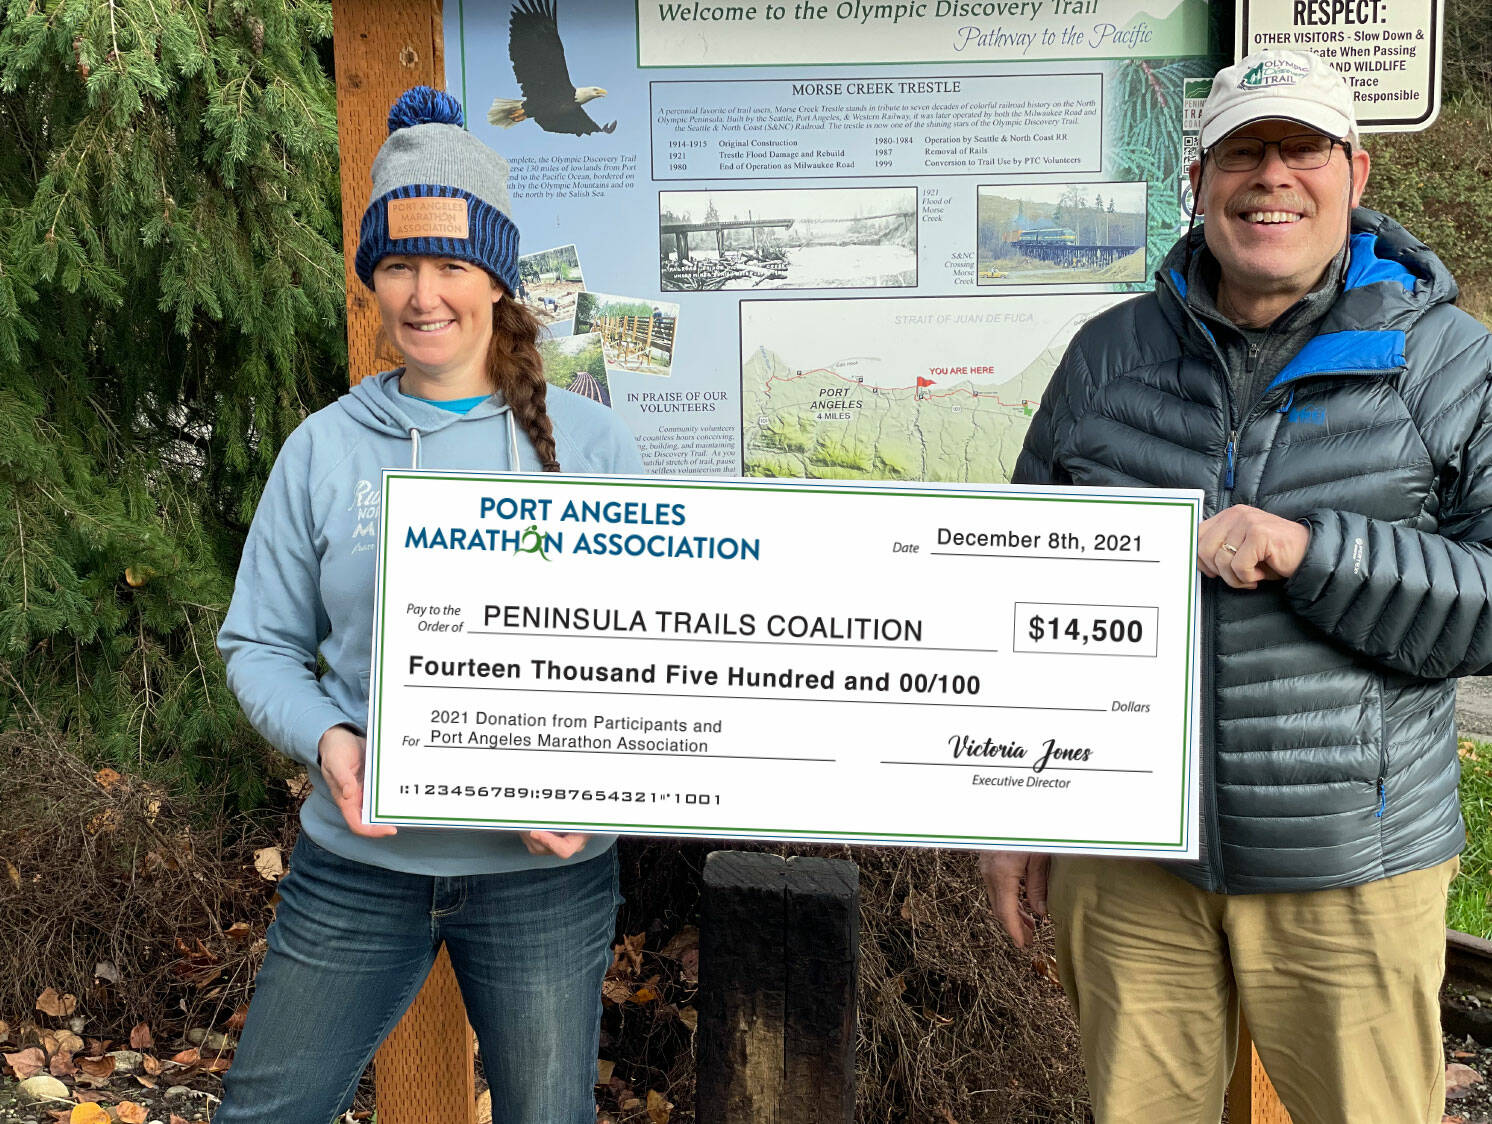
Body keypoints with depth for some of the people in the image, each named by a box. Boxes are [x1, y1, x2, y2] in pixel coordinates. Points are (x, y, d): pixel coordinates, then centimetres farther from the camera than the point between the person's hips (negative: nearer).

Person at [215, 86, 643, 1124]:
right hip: (358, 858, 2)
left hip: (544, 864, -1)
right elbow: (260, 645, 6)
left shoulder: (589, 443, -3)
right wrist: (326, 741, -14)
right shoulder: (326, 447, 1)